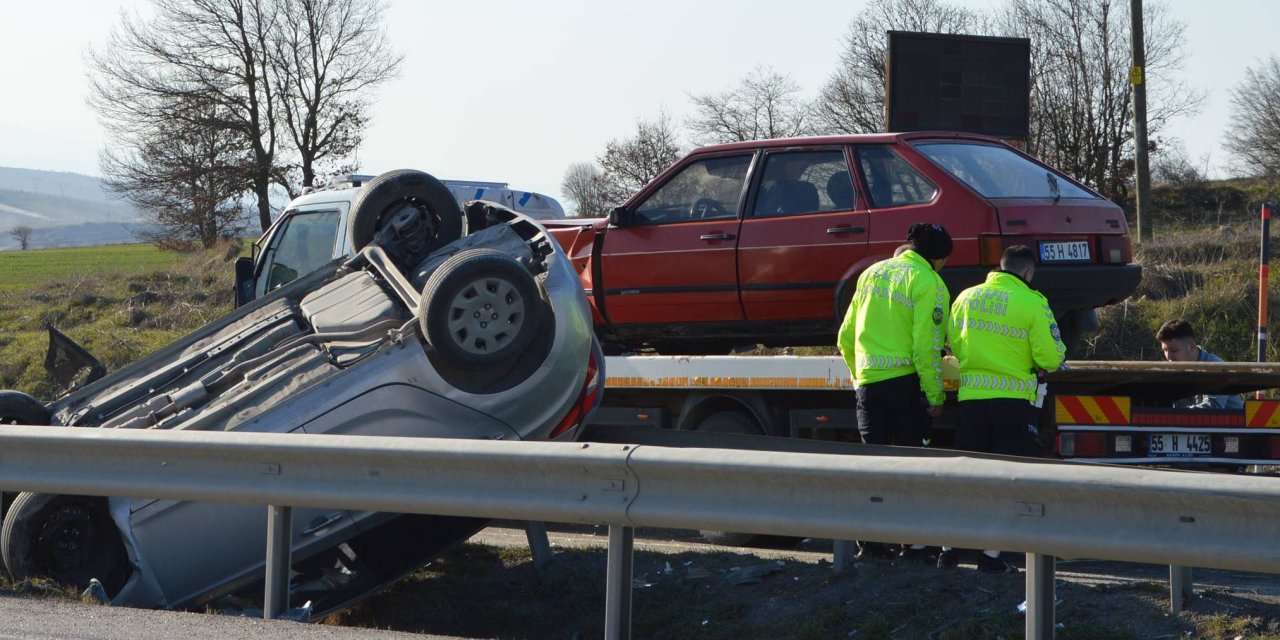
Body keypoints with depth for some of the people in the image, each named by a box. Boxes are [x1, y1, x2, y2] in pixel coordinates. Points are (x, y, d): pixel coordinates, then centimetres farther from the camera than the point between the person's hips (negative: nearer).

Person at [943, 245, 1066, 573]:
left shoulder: (965, 298, 5)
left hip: (971, 398, 4)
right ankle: (991, 553, 2)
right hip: (1013, 399, -4)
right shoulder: (1032, 303, -9)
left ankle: (951, 546, 13)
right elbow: (1050, 357, -9)